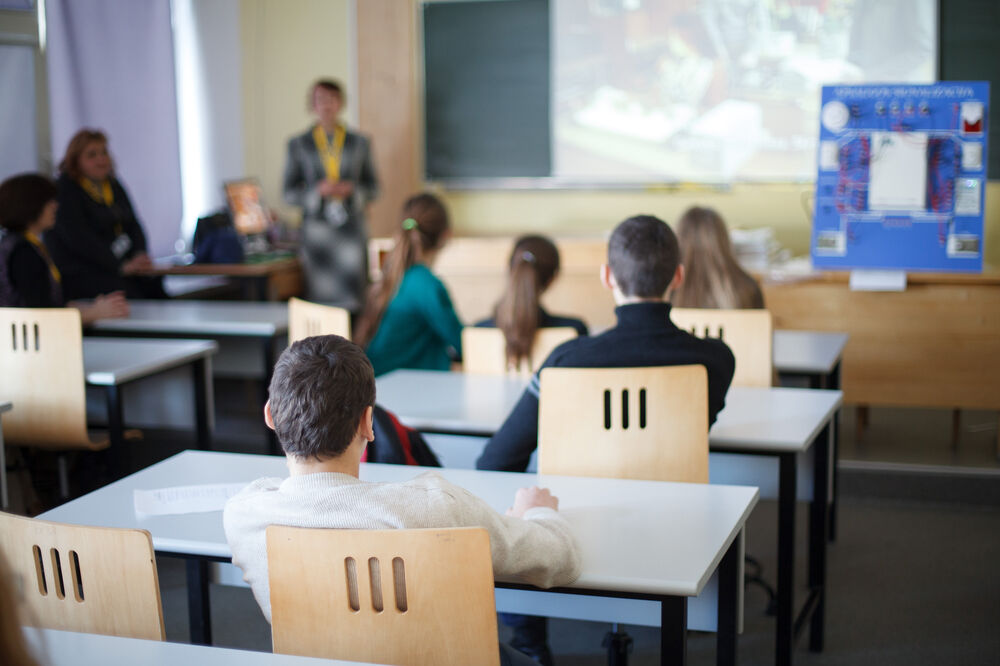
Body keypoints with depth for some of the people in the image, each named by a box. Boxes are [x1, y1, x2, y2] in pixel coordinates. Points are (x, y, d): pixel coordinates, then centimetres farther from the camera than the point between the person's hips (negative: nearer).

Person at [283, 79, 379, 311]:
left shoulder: (360, 142, 11)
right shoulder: (298, 144, 9)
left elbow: (373, 187, 13)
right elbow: (289, 192, 7)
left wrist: (352, 190, -8)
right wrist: (317, 191, -11)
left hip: (351, 230, 1)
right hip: (317, 228, -1)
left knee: (353, 296, -6)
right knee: (321, 294, -6)